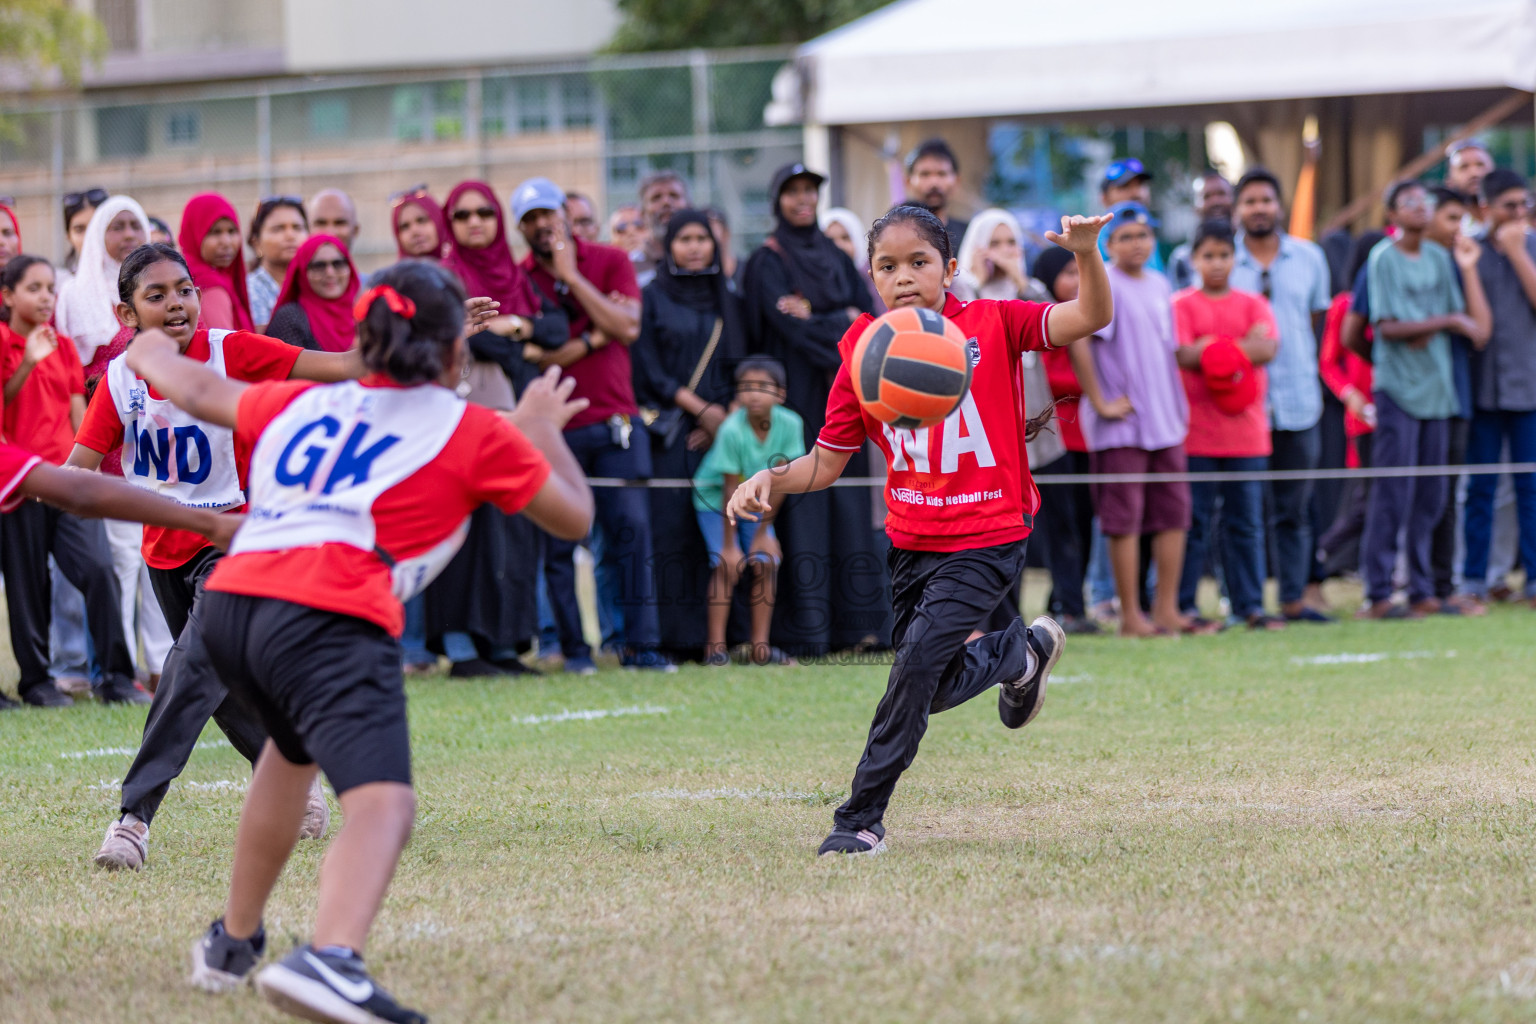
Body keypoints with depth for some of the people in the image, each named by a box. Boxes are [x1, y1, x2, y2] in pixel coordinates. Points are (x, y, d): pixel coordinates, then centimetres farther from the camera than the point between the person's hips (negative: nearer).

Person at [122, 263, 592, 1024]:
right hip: (327, 616, -7)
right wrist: (542, 429, 41)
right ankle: (328, 959, -47)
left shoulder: (301, 404, 27)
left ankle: (233, 941, 46)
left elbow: (200, 393, 44)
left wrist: (154, 357, 66)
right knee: (383, 799, -19)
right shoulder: (474, 432, 13)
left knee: (295, 749, 35)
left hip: (228, 599, 7)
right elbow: (574, 515, 24)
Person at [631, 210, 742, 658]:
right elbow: (649, 369, -2)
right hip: (667, 431, -3)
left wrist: (721, 422, -4)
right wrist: (701, 409, -8)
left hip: (718, 429, 3)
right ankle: (672, 634, -10)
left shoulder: (728, 302, 15)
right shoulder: (652, 298, 5)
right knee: (670, 525, -10)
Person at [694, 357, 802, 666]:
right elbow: (730, 489, -25)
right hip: (714, 499, -4)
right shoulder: (732, 430, -30)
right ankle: (716, 647, -15)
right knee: (728, 564, -18)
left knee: (766, 561, -8)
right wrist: (729, 545, -22)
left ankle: (760, 646, 0)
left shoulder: (789, 424, -21)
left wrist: (763, 531, -11)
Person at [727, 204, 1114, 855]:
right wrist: (772, 479, -16)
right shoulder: (865, 350, -3)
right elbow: (827, 461, 3)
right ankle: (1021, 651, 47)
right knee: (933, 691, 14)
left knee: (919, 659, -21)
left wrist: (1087, 254, -40)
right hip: (911, 539, 5)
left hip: (988, 538, -5)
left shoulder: (992, 324, -10)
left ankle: (862, 818, -10)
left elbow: (1092, 317, -21)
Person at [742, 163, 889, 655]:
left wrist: (818, 318, -10)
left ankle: (857, 623, 1)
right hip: (796, 390, -5)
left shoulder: (836, 259, 16)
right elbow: (790, 325, -14)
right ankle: (804, 628, -10)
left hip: (840, 395, 5)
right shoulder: (767, 263, 0)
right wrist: (843, 322, -5)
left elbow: (870, 317, 5)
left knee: (849, 501, 1)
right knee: (803, 501, -9)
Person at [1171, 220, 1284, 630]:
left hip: (1246, 432, 3)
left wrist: (1214, 347, -13)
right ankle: (1185, 606, 3)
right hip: (1196, 433, -3)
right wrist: (1242, 347, -12)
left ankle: (1250, 605, 9)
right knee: (1194, 521, -2)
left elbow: (1268, 348, -5)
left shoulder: (1253, 304, 12)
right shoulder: (1182, 304, 3)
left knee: (1246, 522, 5)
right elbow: (1183, 355, -12)